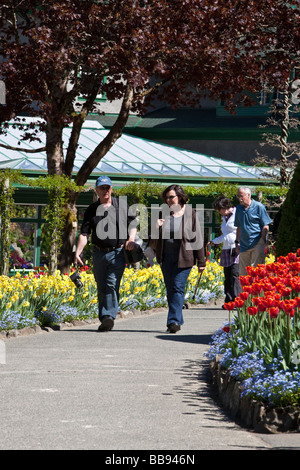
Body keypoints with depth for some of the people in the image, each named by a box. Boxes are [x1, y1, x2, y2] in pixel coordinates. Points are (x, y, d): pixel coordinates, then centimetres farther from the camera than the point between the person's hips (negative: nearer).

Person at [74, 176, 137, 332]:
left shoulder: (122, 205, 8)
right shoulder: (92, 209, 8)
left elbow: (132, 223, 14)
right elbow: (84, 233, 3)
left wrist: (131, 239, -6)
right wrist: (78, 251, -10)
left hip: (118, 253, -2)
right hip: (99, 253, 2)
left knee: (112, 284, -15)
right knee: (102, 288, 6)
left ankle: (109, 316, -20)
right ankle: (104, 320, 14)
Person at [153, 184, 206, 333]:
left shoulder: (190, 214, -4)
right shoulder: (163, 213, 6)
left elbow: (197, 238, -1)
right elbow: (155, 237, 12)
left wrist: (201, 261, -1)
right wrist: (156, 228, -12)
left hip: (183, 257, -4)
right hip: (166, 257, 4)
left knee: (178, 288, -12)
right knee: (170, 289, 8)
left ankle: (174, 321, -15)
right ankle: (177, 320, 18)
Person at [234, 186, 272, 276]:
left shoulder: (258, 207, -5)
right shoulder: (239, 208, 13)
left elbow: (265, 226, -5)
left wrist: (262, 241, -9)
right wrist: (237, 242, 17)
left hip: (257, 245, -6)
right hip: (244, 245, 6)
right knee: (243, 273, 6)